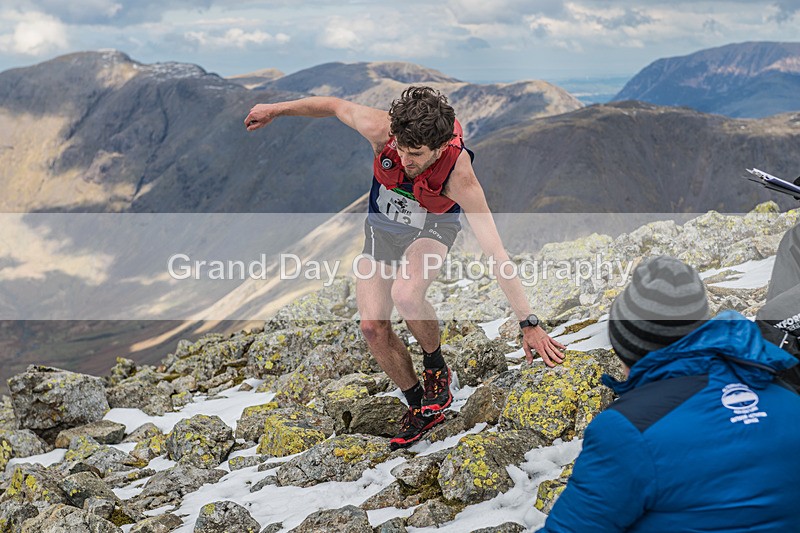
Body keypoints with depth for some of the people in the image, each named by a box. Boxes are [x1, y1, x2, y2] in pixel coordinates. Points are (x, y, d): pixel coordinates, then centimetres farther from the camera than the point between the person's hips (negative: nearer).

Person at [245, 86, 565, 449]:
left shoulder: (459, 174, -38)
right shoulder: (380, 130, -33)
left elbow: (495, 252, -39)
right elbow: (335, 105, -11)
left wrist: (529, 324, -39)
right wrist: (276, 110, 3)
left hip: (431, 229, -3)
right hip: (382, 228, 4)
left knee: (405, 294, -35)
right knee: (372, 326, -9)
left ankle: (436, 367, -4)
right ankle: (420, 408, 13)